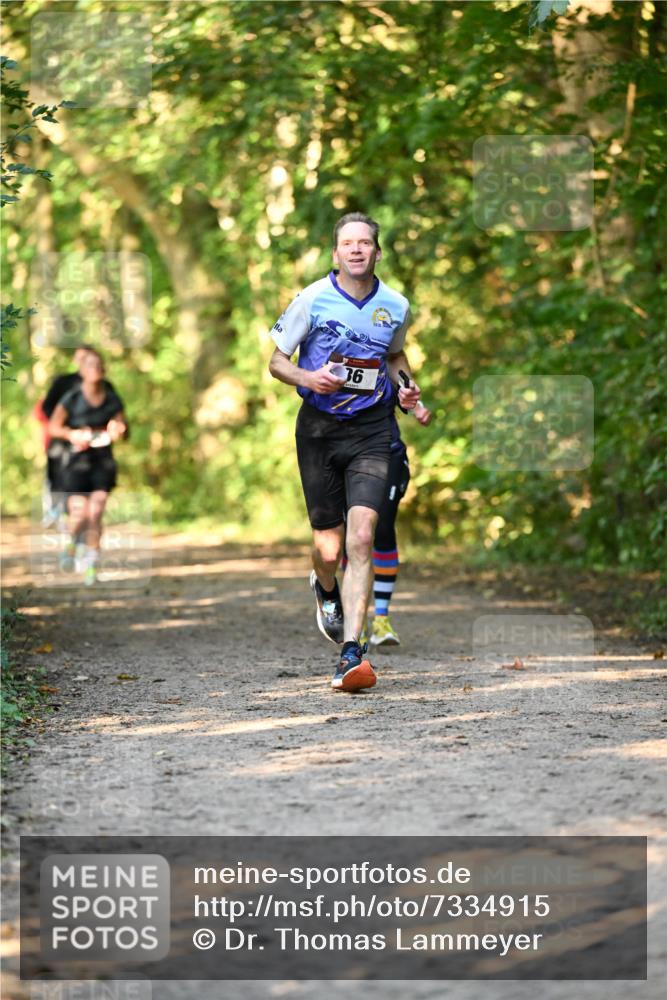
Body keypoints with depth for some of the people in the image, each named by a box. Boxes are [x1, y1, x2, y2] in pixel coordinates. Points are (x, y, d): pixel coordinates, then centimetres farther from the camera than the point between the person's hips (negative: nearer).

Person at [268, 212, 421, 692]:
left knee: (361, 536, -17)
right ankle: (325, 589, 42)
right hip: (319, 427, 0)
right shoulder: (312, 300, -5)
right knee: (328, 546, 2)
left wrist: (404, 386, 4)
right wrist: (308, 378, -16)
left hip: (371, 431, 0)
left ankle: (351, 654, -18)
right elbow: (277, 361, 4)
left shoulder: (396, 306, 3)